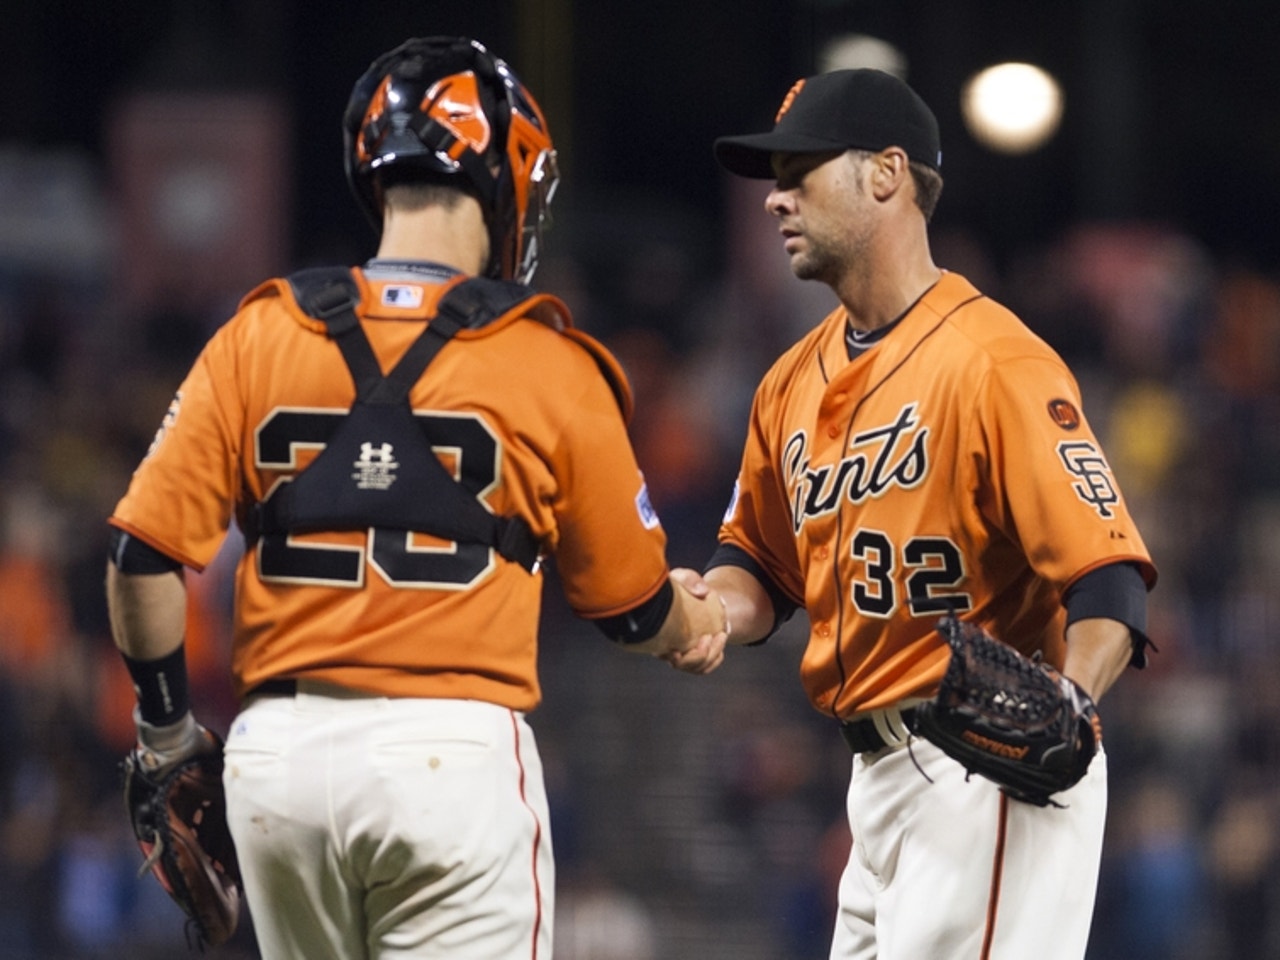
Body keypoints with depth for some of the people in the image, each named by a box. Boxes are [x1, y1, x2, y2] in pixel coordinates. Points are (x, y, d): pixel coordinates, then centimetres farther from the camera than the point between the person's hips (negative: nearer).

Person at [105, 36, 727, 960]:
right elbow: (630, 604, 9)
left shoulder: (257, 337, 4)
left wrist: (166, 727, 15)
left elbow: (145, 557, 0)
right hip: (457, 745, -3)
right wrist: (701, 627, 32)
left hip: (280, 748, 3)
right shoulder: (549, 363, -1)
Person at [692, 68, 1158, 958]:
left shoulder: (994, 363, -15)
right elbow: (761, 562, 22)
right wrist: (710, 607, -1)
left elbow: (1108, 576, -22)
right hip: (878, 775, 9)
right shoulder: (796, 381, 12)